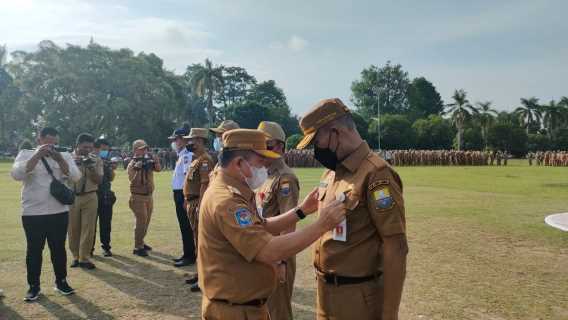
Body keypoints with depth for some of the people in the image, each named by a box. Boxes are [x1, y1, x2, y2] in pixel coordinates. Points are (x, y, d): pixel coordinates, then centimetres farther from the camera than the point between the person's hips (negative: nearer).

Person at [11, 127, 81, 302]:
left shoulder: (64, 156, 5)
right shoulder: (26, 154, 1)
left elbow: (75, 176, -9)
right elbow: (16, 174, -18)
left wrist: (59, 158, -20)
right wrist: (37, 155, -22)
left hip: (59, 212, 2)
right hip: (32, 213, -2)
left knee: (59, 248, 11)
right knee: (34, 250, 7)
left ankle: (61, 281, 25)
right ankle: (34, 286, 20)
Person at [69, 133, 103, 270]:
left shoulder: (96, 159, 1)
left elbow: (99, 180, -3)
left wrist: (91, 168, -19)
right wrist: (73, 164, -23)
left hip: (90, 197, 0)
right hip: (71, 197, 0)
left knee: (88, 229, 0)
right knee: (73, 228, 8)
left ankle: (84, 258, 9)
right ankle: (75, 256, 22)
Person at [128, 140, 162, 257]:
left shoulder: (149, 162, 7)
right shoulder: (132, 165, -8)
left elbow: (158, 169, -8)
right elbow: (132, 179, -21)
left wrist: (155, 160, -25)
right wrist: (138, 168, -30)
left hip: (149, 196, 6)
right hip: (138, 197, -6)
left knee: (146, 221, 15)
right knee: (141, 221, -11)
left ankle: (141, 242, 31)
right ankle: (137, 248, -4)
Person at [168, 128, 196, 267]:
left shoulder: (187, 155, -16)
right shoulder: (181, 155, 15)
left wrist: (185, 199, -24)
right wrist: (179, 198, 15)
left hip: (183, 194, -10)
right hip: (178, 194, 10)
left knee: (186, 226, -2)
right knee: (184, 225, 16)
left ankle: (190, 257, 7)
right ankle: (187, 254, 26)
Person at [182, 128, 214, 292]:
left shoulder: (204, 160, -16)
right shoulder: (197, 159, 16)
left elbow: (205, 185, -23)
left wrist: (199, 207, -26)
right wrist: (188, 201, 20)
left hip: (198, 204, -10)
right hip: (192, 204, 10)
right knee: (198, 240, 17)